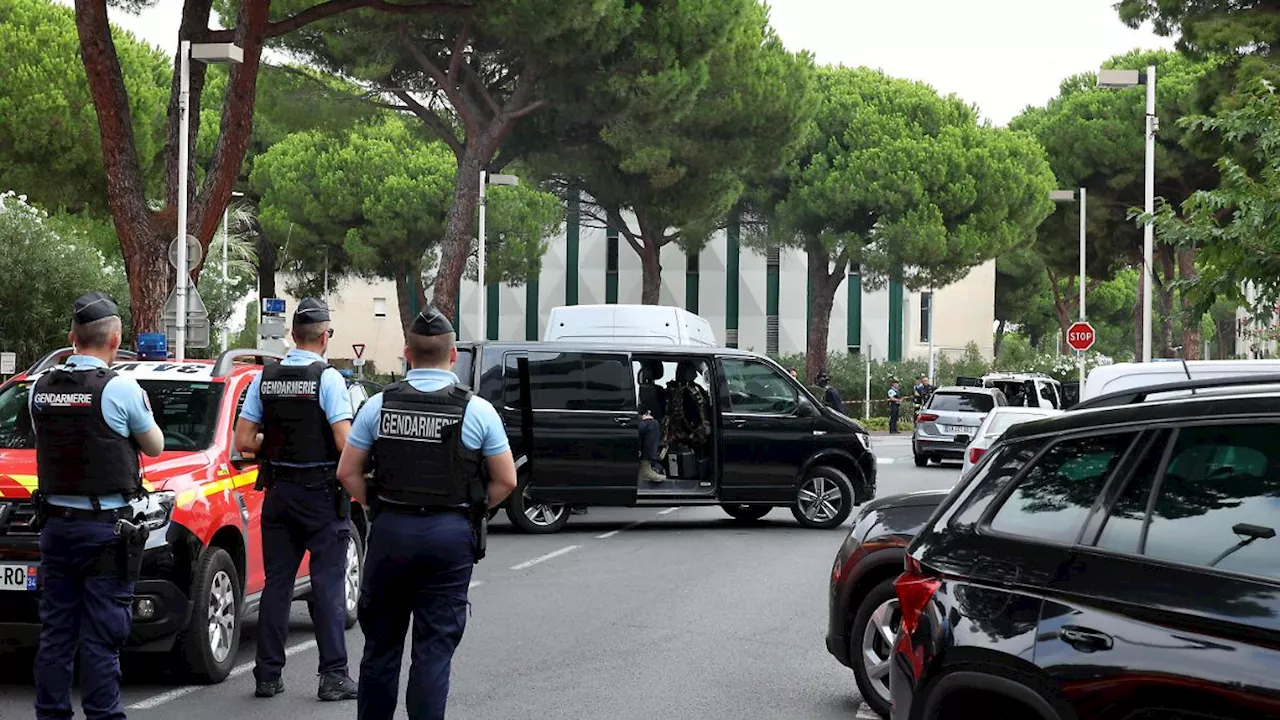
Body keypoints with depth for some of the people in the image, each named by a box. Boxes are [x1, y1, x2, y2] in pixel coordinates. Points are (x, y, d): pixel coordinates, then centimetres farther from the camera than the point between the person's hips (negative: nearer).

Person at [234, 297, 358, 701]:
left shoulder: (265, 378, 3)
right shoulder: (328, 378, -12)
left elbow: (243, 442, 1)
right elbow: (345, 442, -18)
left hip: (279, 491, 5)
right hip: (321, 493, -5)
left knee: (276, 583, 10)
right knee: (328, 584, 0)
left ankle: (267, 675, 11)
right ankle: (333, 676, -1)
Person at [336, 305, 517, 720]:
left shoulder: (379, 405, 1)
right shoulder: (476, 410, -4)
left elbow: (348, 473, 3)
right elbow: (506, 481, 0)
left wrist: (377, 508, 12)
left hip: (390, 530, 2)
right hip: (451, 534, -2)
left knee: (381, 642, 14)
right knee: (435, 647, 2)